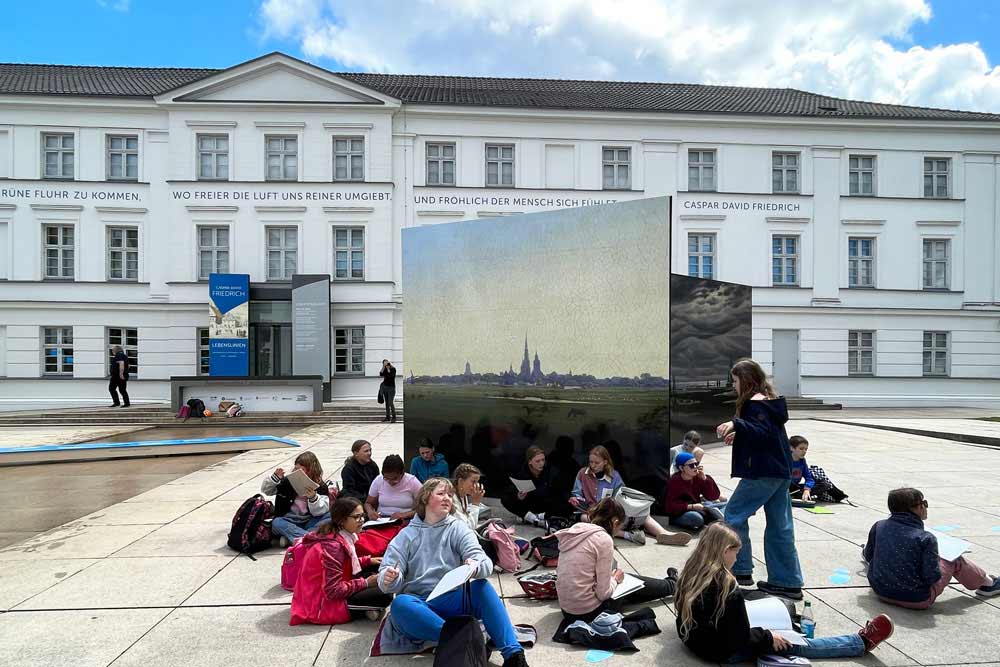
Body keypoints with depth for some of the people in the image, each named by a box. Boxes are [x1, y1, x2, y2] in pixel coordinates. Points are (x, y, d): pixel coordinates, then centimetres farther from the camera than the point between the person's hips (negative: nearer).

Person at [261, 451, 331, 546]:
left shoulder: (321, 487, -3)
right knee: (277, 523, -30)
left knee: (330, 517, -28)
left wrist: (313, 497, -31)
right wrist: (274, 478, -10)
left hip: (310, 522, -1)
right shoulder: (289, 481, 4)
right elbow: (265, 490, 10)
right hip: (290, 522, 1)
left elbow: (318, 512, -12)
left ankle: (290, 538, -37)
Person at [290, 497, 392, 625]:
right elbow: (333, 591, -28)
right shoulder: (333, 546, -28)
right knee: (384, 595, -20)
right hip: (325, 603, -10)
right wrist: (365, 583, -18)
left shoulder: (343, 535, -1)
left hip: (335, 589, 10)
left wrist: (368, 560, 6)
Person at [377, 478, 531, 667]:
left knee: (481, 585, -28)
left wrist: (476, 568, -31)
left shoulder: (458, 528, 9)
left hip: (453, 600, 1)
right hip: (419, 606, 0)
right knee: (400, 605, -33)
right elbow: (388, 576, 0)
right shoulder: (407, 535, 9)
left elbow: (484, 562, -7)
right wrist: (389, 579, -25)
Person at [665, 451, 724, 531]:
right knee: (696, 518, -34)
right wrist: (691, 506, -26)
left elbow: (714, 496, -5)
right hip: (678, 514, -5)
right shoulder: (674, 481, -15)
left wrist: (704, 478, -15)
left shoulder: (698, 477, -1)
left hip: (696, 509, 6)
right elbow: (669, 506, -20)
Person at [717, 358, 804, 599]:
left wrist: (736, 424, -36)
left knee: (734, 514, 1)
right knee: (780, 526, 11)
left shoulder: (754, 402, -13)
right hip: (780, 471, 10)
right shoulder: (770, 400, 16)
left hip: (763, 472, -10)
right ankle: (787, 582, 15)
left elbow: (763, 433, -25)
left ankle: (741, 570, 6)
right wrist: (739, 435, 26)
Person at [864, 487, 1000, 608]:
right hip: (917, 601, -4)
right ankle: (986, 583, 39)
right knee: (955, 560, 14)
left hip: (880, 591, 4)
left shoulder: (879, 526, -8)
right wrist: (936, 559, 0)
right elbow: (932, 577, -19)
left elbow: (868, 556, 4)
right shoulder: (926, 539, -21)